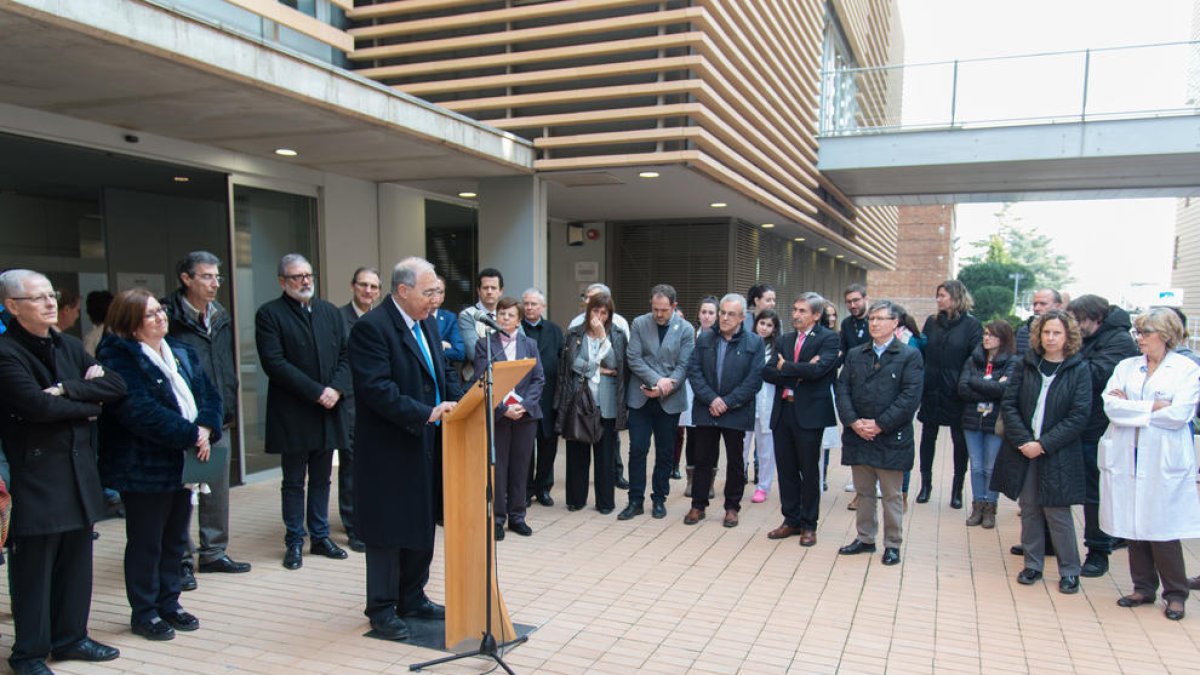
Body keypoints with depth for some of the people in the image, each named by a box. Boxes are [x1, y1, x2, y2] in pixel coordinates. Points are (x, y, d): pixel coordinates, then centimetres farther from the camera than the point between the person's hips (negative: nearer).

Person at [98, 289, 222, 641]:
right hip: (144, 469, -7)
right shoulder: (119, 358, -12)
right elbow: (141, 411, -22)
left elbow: (209, 395, 6)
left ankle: (169, 603, 29)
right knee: (145, 542, 6)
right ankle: (144, 612, 21)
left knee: (175, 539, 16)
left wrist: (205, 430, -13)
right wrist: (191, 435, -20)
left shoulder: (182, 352, 11)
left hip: (183, 464, 7)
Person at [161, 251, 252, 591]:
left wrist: (230, 408, 13)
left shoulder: (221, 318, 12)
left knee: (218, 490, 13)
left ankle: (214, 552, 25)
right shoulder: (170, 317, -10)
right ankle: (182, 559, 14)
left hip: (219, 421, 7)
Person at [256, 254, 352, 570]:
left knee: (321, 479, 13)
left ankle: (320, 536, 24)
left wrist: (336, 388, -11)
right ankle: (295, 542, 18)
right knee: (294, 482, 7)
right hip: (292, 413, -4)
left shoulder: (331, 312, 11)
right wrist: (316, 392, -18)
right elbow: (275, 363, -14)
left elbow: (346, 356, 7)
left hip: (328, 411, 4)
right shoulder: (269, 314, -5)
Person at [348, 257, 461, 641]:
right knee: (388, 530, 4)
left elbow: (444, 374, 14)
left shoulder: (427, 324, 10)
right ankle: (382, 610, 19)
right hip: (389, 450, -8)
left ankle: (412, 598, 32)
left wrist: (460, 404, -3)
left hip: (427, 444, 8)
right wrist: (425, 413, -30)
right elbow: (377, 389, -25)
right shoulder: (371, 328, -16)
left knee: (422, 525, 17)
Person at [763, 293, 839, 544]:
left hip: (809, 413, -5)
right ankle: (791, 520, 24)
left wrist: (785, 367, -8)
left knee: (809, 471, 5)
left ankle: (809, 525, 18)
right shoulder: (785, 340, 13)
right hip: (783, 412, 5)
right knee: (786, 470, 11)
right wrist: (799, 373, -14)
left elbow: (818, 369, -21)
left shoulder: (828, 339, -4)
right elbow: (768, 372, 2)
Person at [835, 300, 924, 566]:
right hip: (858, 436, 4)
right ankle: (865, 539, 26)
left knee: (892, 495, 6)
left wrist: (880, 424, -17)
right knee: (864, 492, 14)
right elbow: (842, 390, 4)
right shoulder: (855, 354, 10)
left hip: (891, 438, -4)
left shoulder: (909, 356, -4)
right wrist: (853, 422, -11)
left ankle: (892, 544, 18)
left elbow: (911, 396, -12)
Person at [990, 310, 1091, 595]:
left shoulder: (1078, 370, -3)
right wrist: (1022, 440, -11)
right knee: (1029, 509, 10)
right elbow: (1008, 404, 1)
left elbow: (1079, 416, -9)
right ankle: (1032, 565, 22)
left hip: (1058, 454, -3)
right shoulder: (1025, 365, 4)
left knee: (1057, 512, 1)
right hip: (1022, 450, 3)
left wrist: (1043, 444, -14)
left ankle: (1069, 570, 16)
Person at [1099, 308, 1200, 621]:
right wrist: (1152, 406, -11)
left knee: (1163, 529, -1)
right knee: (1133, 526, 9)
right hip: (1126, 458, 4)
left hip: (1164, 462, -4)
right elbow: (1110, 405, -2)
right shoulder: (1126, 366, 11)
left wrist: (1129, 407, -7)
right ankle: (1143, 588, 22)